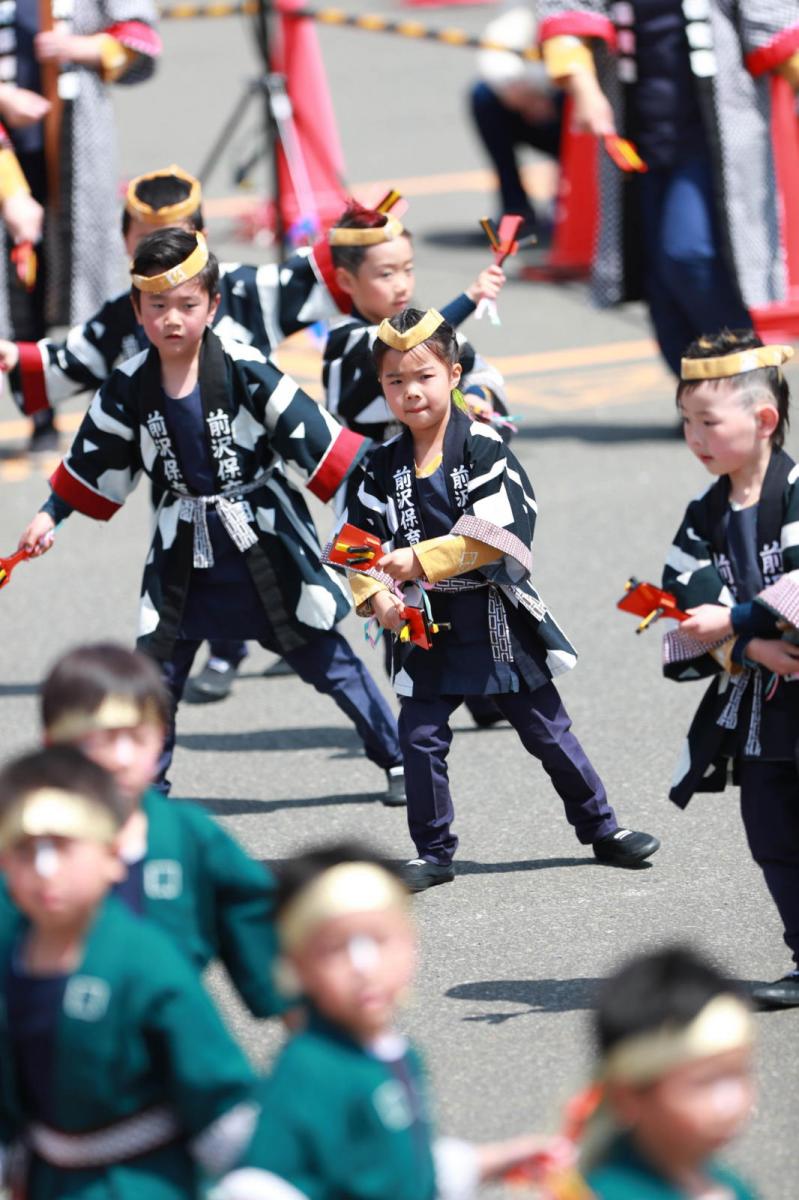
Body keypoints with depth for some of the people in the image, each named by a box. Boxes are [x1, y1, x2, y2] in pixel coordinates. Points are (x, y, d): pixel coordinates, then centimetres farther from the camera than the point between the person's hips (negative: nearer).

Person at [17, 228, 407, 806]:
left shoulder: (245, 372, -18)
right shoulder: (129, 389, -6)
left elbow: (316, 438, -16)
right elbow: (95, 462, 10)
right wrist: (51, 516, 10)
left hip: (267, 539, -3)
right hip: (185, 548, 3)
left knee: (326, 657, 4)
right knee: (159, 666, 5)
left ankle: (399, 760, 17)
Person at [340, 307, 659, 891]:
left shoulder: (484, 449, -12)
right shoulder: (382, 468, 0)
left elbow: (494, 536, -21)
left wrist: (421, 561, -28)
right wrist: (376, 595, -18)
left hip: (496, 617, -3)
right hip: (426, 623, 3)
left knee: (546, 728, 8)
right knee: (421, 737, -1)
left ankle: (602, 829, 23)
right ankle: (434, 853, 13)